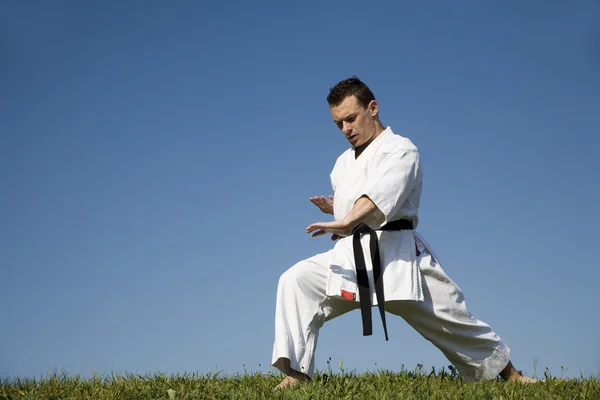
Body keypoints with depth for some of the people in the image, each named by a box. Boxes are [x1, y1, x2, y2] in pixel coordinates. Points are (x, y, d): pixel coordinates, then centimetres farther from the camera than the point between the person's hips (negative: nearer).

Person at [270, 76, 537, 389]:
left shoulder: (400, 150, -4)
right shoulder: (343, 163, 18)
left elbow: (384, 194, -25)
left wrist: (347, 222, -43)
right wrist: (334, 208, 5)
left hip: (398, 256, -5)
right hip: (351, 256, 5)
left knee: (455, 325, 2)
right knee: (296, 281, -18)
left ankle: (510, 375, 24)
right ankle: (296, 374, -21)